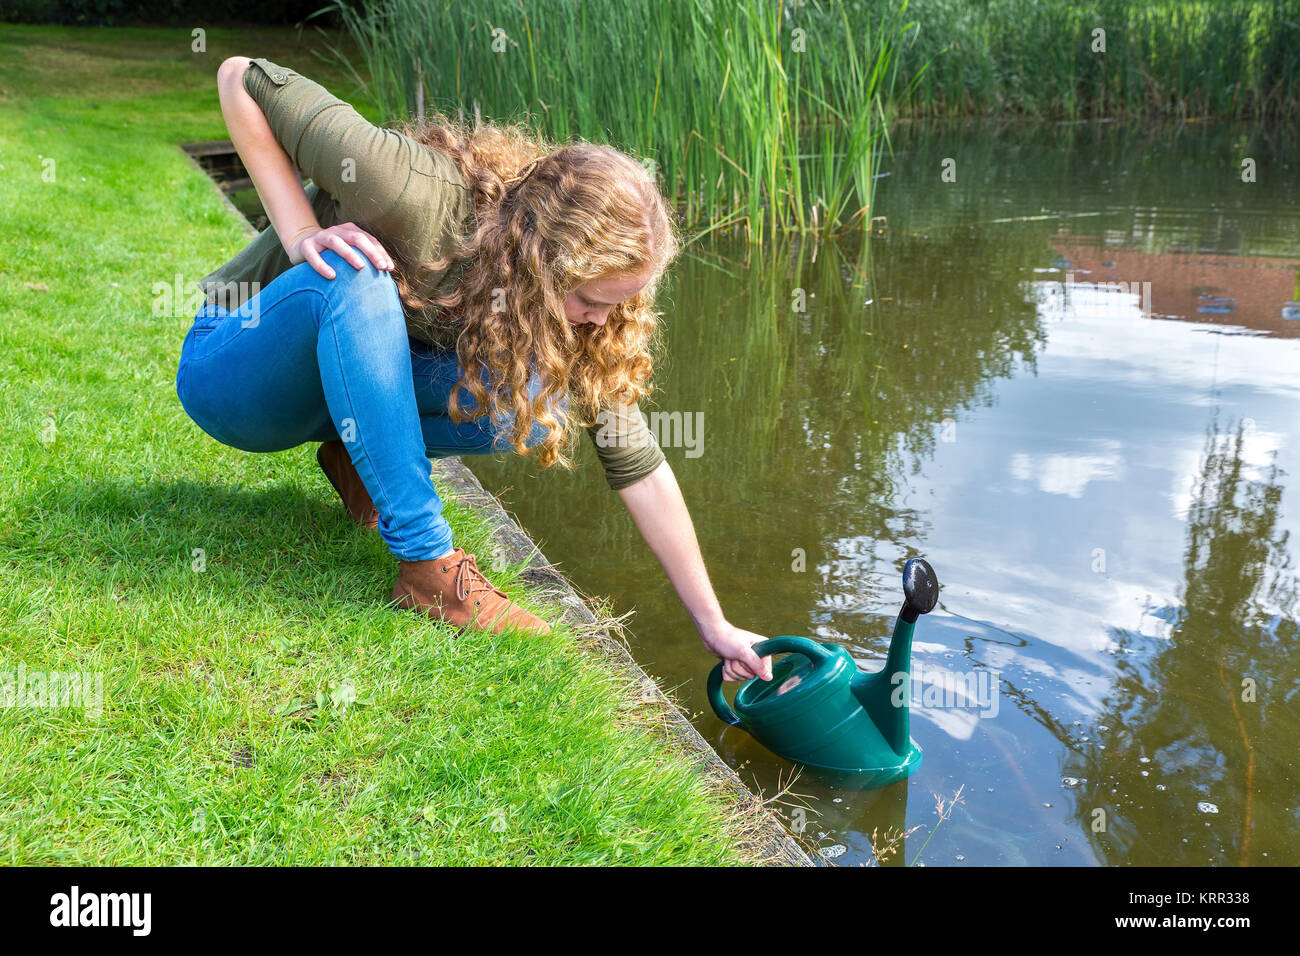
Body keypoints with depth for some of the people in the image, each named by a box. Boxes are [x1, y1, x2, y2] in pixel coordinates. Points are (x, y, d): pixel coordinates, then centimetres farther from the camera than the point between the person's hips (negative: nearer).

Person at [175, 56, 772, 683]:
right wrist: (300, 234, -32)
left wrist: (713, 625, -10)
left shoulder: (580, 312, -16)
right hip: (229, 372, -4)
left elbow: (638, 467, -11)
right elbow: (240, 77, -24)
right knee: (356, 275, -38)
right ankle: (427, 564, -30)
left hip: (350, 379, 4)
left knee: (536, 405, -24)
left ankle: (359, 461, 3)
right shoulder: (419, 192, -33)